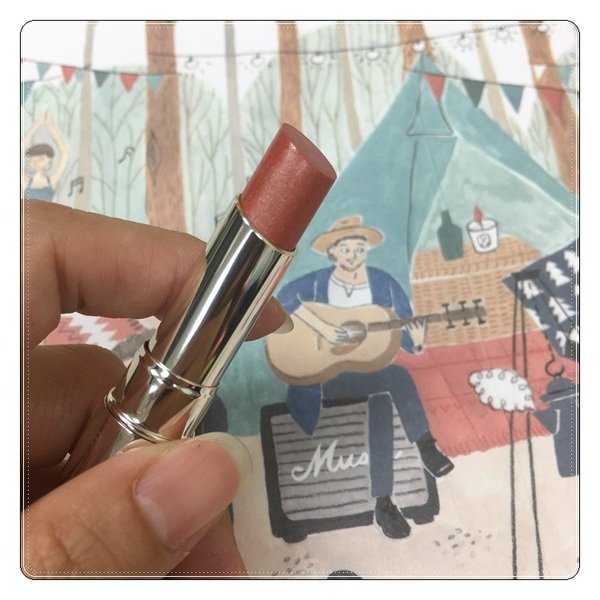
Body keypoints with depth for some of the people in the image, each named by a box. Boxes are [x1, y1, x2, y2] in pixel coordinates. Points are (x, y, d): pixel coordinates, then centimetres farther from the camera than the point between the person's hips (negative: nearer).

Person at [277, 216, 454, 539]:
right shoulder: (318, 282, -3)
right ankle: (426, 446, -9)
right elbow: (285, 296, -24)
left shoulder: (383, 283, 4)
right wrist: (322, 327, -31)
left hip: (371, 368, 3)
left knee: (382, 409, -24)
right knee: (397, 377, -26)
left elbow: (405, 335, 2)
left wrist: (417, 341, -21)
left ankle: (383, 503, -11)